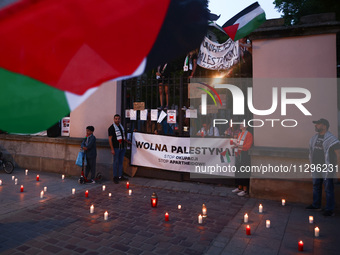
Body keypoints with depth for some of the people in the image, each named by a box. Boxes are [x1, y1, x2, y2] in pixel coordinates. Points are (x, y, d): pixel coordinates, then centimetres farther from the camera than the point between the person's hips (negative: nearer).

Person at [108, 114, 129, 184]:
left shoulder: (121, 127, 16)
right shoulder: (111, 128, -6)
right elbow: (110, 139, -10)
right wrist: (112, 149, -15)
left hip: (122, 147, 6)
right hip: (116, 148, -6)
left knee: (121, 162, 11)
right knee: (116, 162, -1)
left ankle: (120, 176, 19)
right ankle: (115, 177, 8)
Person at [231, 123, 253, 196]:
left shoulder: (248, 134, -8)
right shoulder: (240, 134, 17)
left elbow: (247, 146, -14)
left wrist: (238, 146, -18)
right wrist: (235, 145, 3)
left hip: (244, 155, -8)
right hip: (238, 155, 8)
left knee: (244, 172, -5)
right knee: (238, 171, 10)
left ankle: (245, 190, 2)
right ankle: (239, 187, 20)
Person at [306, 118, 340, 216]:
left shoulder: (331, 139, -13)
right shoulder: (314, 138, 11)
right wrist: (311, 164, 19)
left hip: (327, 168, -7)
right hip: (316, 168, 8)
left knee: (328, 189, 0)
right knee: (316, 187, 17)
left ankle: (329, 209, 10)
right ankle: (316, 205, 31)